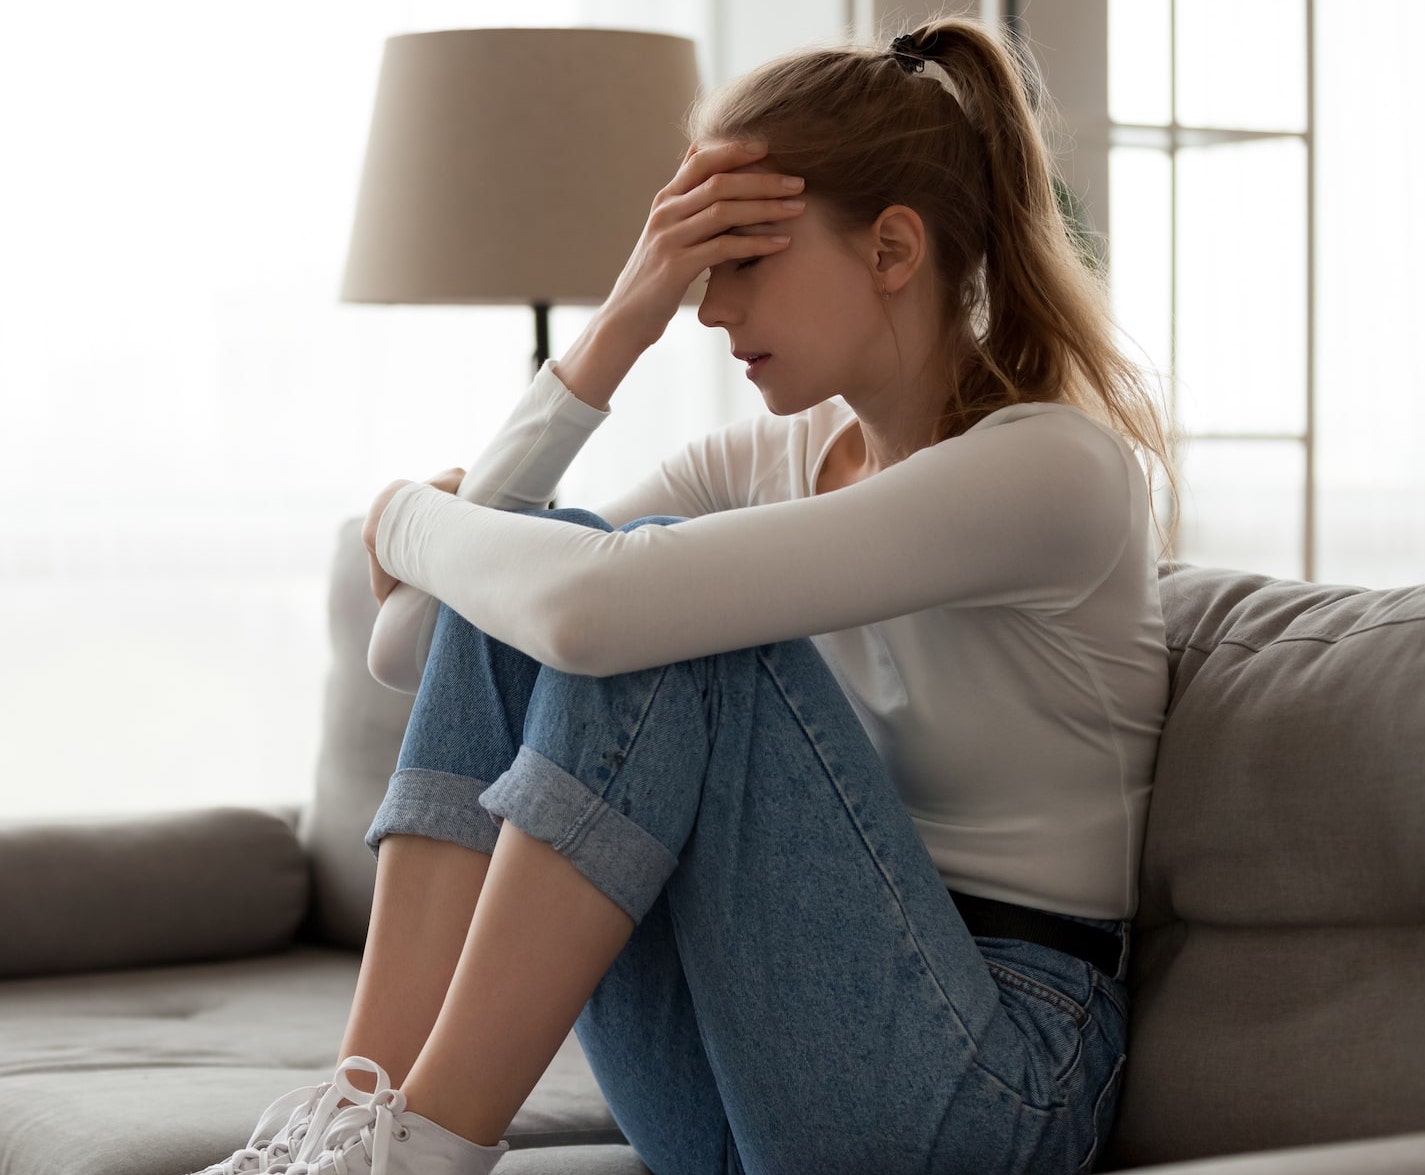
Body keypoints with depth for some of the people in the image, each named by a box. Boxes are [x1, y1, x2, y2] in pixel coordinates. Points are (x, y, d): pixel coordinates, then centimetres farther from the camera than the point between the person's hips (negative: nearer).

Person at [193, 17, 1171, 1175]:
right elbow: (407, 649, 0)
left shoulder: (1056, 468, -15)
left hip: (981, 1081, -7)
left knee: (661, 613, -24)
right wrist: (616, 333, -5)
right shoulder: (763, 460, 9)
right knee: (507, 588, -9)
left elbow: (595, 610, -28)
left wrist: (411, 519, -6)